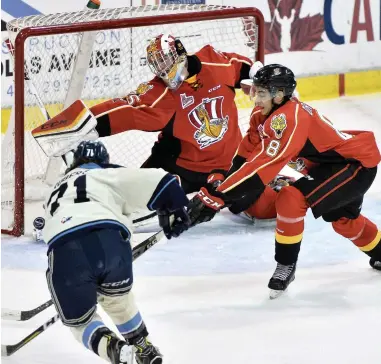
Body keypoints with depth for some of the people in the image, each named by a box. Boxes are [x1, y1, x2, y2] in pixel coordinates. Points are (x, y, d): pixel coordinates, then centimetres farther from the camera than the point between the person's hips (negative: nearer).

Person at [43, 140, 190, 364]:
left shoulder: (57, 192, 42)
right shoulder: (109, 176, 26)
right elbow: (157, 182, 14)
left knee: (80, 319, 20)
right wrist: (174, 211, 30)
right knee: (118, 300, 30)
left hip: (63, 250, 1)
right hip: (109, 240, -1)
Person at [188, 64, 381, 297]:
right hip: (340, 160, 11)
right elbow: (258, 157, 6)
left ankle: (286, 266, -8)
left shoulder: (289, 118, -29)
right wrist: (214, 193, -1)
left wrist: (218, 196, -37)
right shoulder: (275, 116, 1)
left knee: (291, 199, -24)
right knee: (342, 219, 32)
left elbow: (266, 164, -35)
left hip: (357, 163, -11)